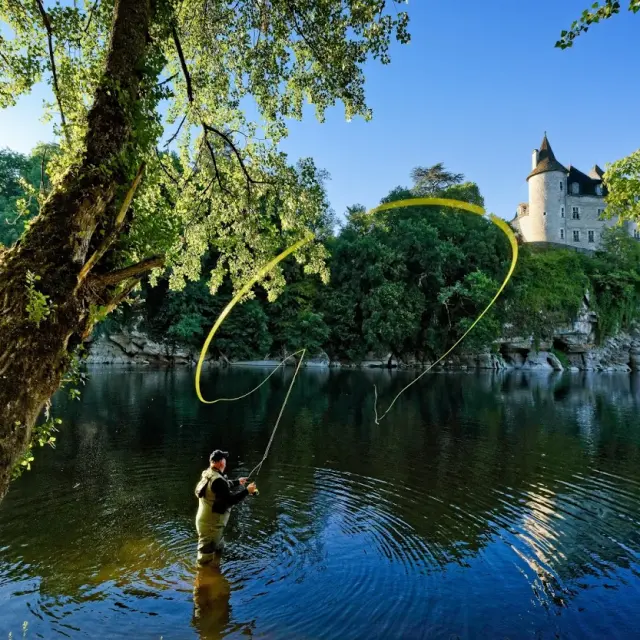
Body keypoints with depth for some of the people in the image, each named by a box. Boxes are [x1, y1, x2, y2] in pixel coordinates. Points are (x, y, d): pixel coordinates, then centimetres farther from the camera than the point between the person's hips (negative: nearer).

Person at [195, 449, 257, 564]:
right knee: (206, 555, 4)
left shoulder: (208, 474, 1)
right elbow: (230, 500, -28)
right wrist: (247, 491, -19)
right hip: (210, 524, -10)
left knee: (218, 548, 28)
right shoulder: (217, 480, -30)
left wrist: (237, 482, 28)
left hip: (208, 520, 10)